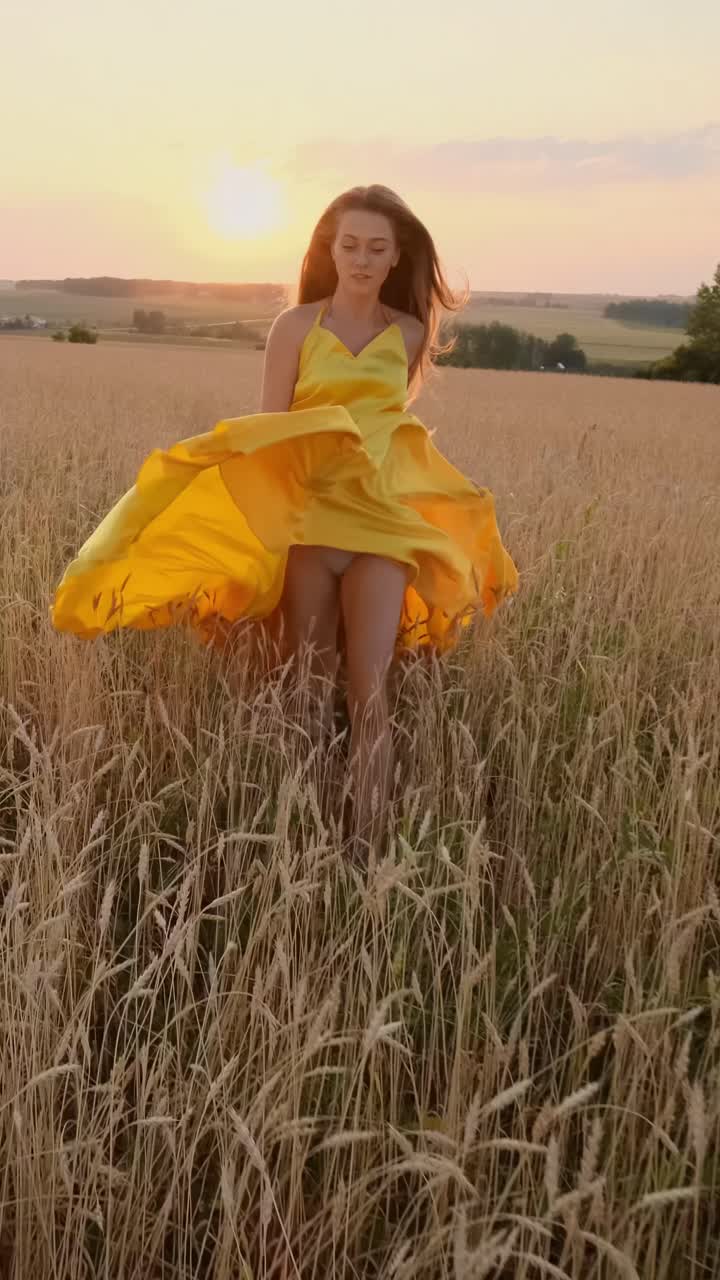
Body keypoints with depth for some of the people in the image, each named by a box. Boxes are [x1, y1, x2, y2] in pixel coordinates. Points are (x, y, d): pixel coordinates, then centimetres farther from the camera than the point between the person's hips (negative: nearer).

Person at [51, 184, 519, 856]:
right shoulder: (295, 327, 1)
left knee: (367, 691, -7)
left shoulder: (410, 334, 7)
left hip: (380, 518, 1)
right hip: (303, 517, -1)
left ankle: (366, 845, -5)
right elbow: (265, 431, -3)